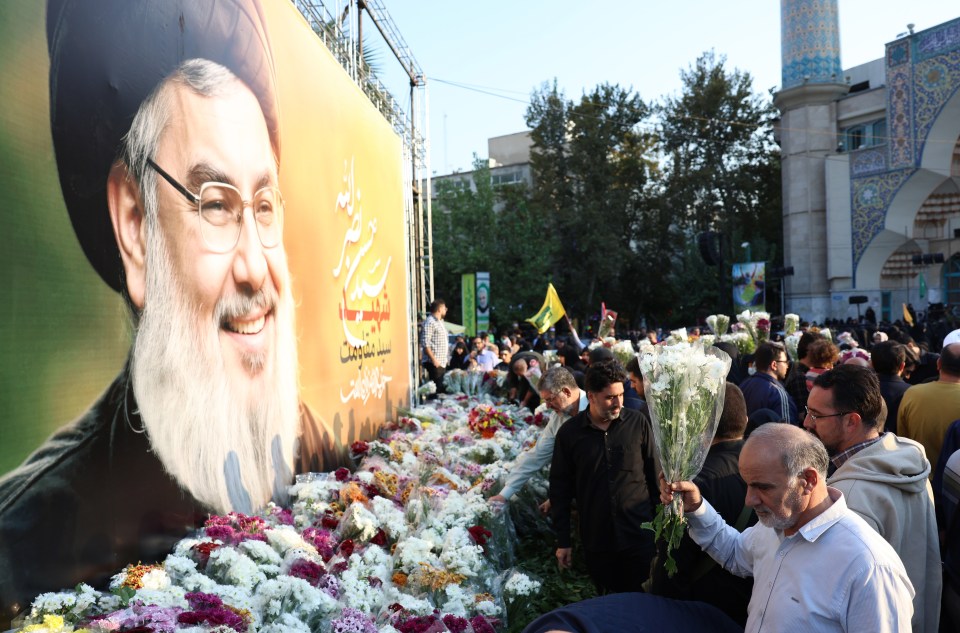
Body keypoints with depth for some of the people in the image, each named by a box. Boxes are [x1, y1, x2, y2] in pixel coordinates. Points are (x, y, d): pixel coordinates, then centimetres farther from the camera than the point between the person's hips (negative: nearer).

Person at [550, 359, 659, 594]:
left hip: (639, 536, -1)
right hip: (596, 541, 1)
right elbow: (560, 488, 3)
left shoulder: (638, 423, -3)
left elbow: (655, 474, 5)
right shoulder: (569, 432, -2)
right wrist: (562, 541, 3)